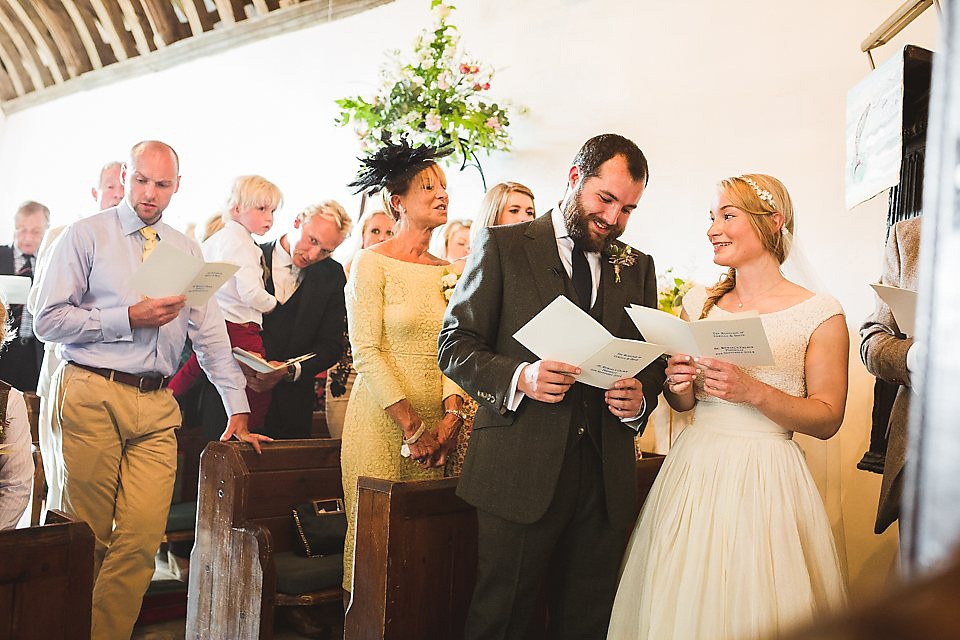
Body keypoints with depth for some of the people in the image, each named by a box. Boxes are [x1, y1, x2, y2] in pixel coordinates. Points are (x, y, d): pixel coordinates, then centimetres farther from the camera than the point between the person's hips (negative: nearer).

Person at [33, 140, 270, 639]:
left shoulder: (186, 250, 15)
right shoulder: (87, 235, 2)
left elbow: (210, 332, 15)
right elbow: (48, 320, -4)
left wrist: (237, 410, 9)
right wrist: (128, 319, -13)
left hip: (156, 405, 4)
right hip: (92, 396, -3)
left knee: (142, 538, -2)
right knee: (86, 536, 3)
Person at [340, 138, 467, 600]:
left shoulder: (448, 272, 11)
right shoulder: (372, 264, -6)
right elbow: (366, 353, -12)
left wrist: (451, 416, -7)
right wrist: (412, 428, -14)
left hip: (436, 424, 5)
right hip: (382, 420, -5)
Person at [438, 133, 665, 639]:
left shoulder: (638, 267, 15)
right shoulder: (502, 246, 2)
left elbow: (652, 363, 17)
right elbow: (454, 345, -2)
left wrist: (640, 398, -6)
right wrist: (519, 377, -20)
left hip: (606, 477, 4)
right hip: (521, 469, -4)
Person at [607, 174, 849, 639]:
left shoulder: (820, 314, -5)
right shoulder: (699, 303, 8)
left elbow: (827, 419, -7)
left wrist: (753, 392, -20)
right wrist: (678, 385, -8)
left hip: (766, 480, -4)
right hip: (693, 472, 4)